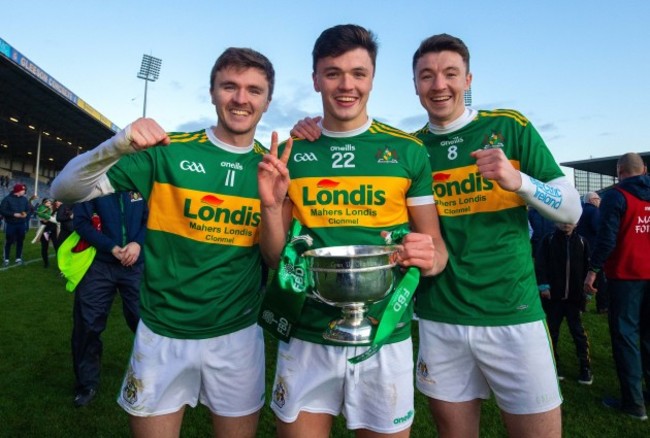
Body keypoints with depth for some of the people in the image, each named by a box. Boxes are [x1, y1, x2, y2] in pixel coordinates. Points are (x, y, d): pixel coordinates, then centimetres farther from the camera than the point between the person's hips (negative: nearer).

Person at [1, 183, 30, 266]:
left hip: (21, 224, 4)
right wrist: (13, 214, -21)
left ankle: (18, 258, 18)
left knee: (20, 241, 8)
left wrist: (26, 214, -13)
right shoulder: (7, 199, -8)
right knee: (9, 242, 3)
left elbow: (28, 210, 9)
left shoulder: (24, 199, 5)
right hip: (10, 224, -4)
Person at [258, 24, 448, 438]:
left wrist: (430, 259, -19)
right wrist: (272, 205, -14)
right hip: (306, 338, 1)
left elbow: (436, 246, 4)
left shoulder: (409, 151, -2)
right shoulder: (290, 153, 1)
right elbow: (276, 258, 4)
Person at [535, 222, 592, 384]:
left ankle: (585, 366, 20)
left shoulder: (582, 241, 4)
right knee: (552, 331, 9)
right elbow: (540, 264, -6)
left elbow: (587, 266, 7)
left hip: (574, 296, 1)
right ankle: (553, 364, 22)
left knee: (578, 331, 8)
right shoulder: (548, 240, -2)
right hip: (553, 295, -1)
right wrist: (543, 285, -14)